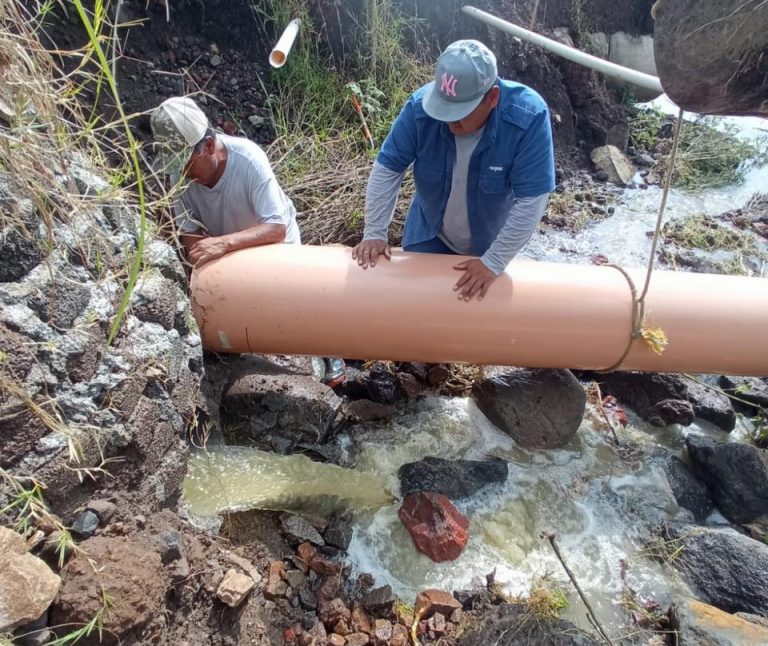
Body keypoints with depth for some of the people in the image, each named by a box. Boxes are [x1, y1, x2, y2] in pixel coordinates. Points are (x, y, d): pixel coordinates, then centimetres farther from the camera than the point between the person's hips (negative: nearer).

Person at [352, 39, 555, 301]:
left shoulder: (528, 118, -31)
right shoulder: (421, 106, -26)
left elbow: (531, 202, -30)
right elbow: (387, 170, -16)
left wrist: (493, 262, -30)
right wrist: (374, 233, -18)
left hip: (490, 244, 0)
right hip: (430, 236, 1)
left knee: (483, 307, 17)